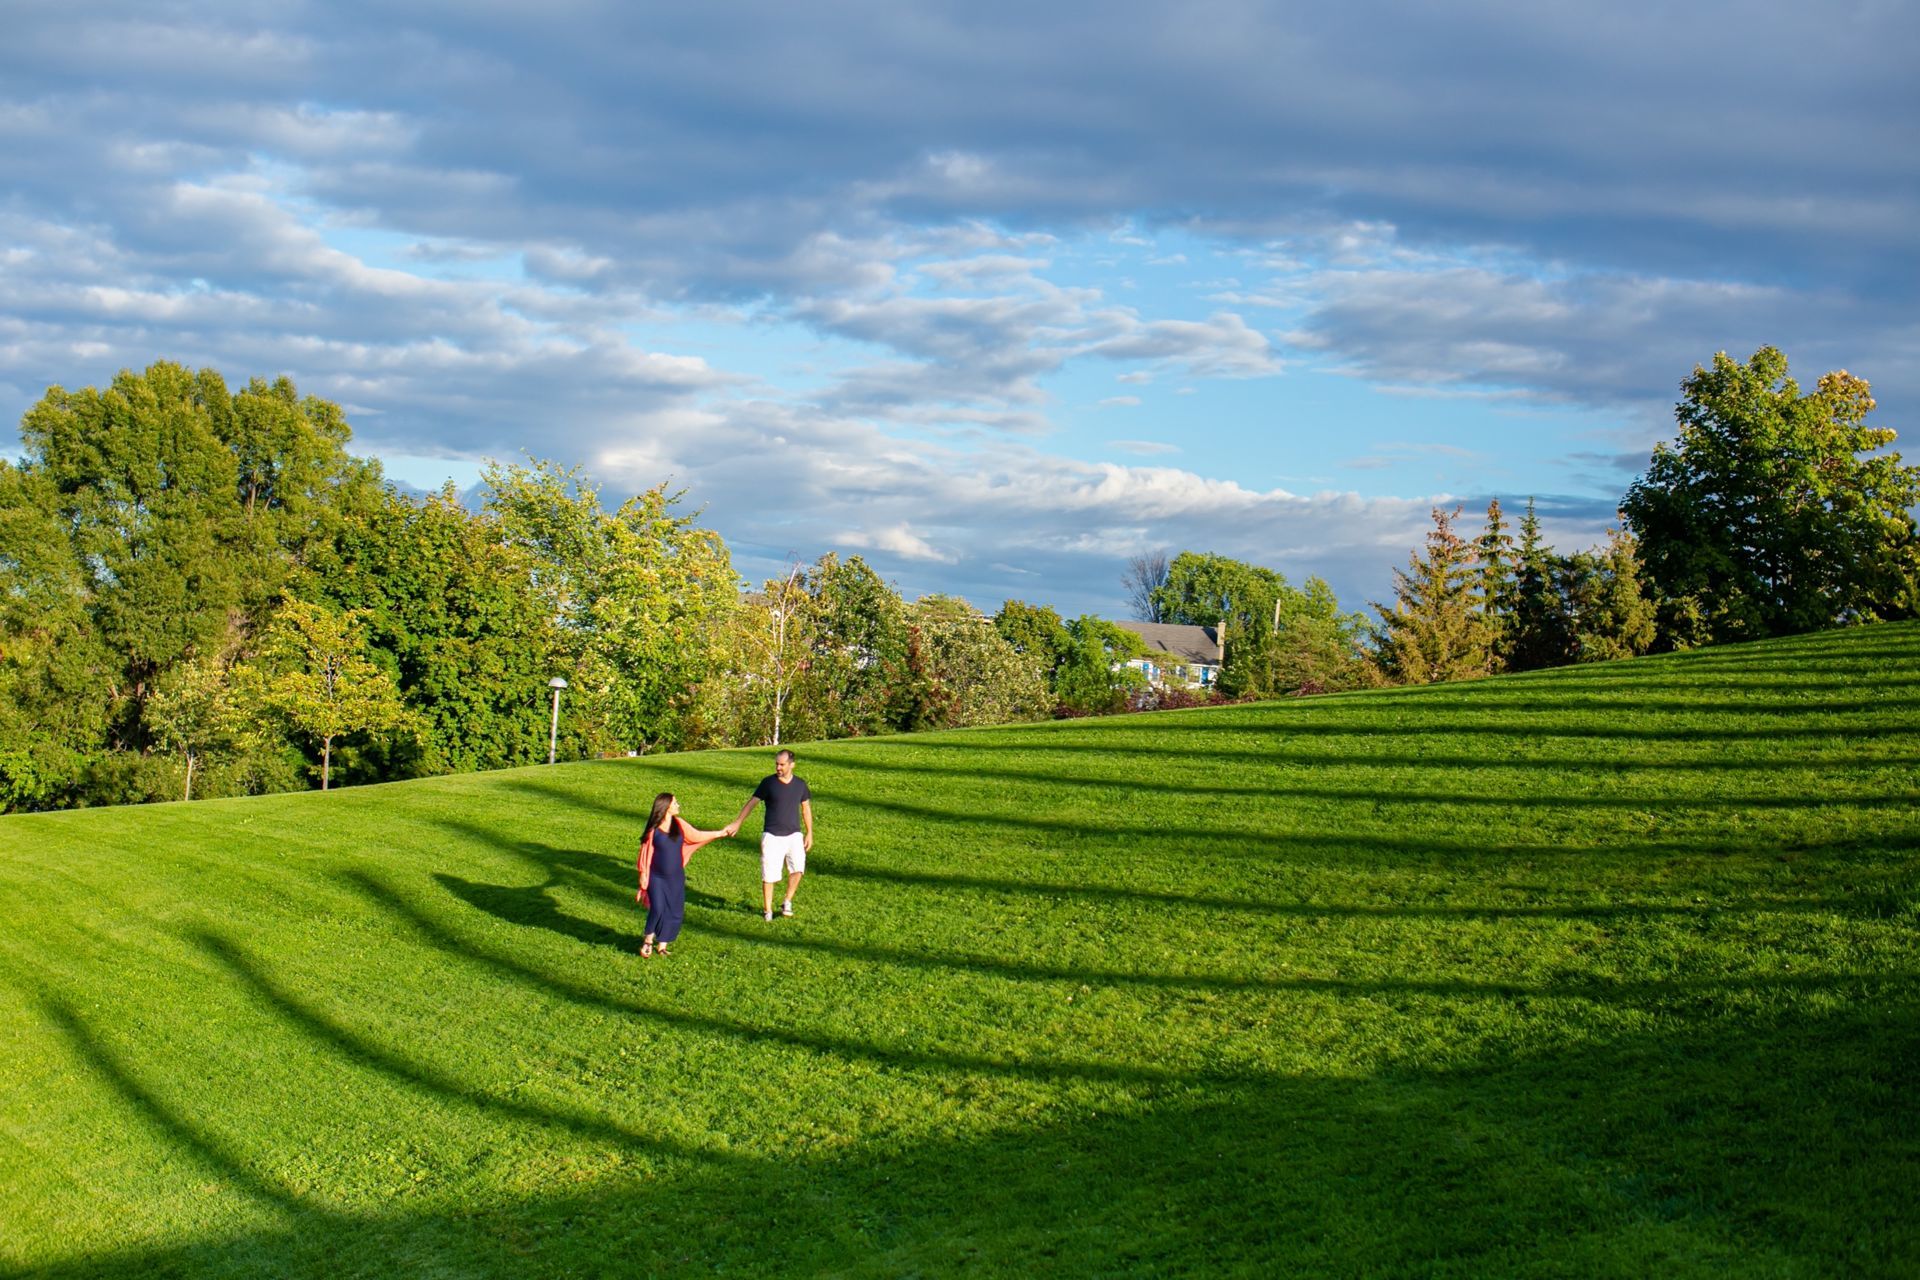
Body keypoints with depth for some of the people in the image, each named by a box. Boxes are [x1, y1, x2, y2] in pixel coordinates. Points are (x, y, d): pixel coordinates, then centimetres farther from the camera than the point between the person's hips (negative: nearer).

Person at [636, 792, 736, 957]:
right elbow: (646, 856, -5)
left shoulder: (678, 824, 2)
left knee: (674, 912, 3)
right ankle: (648, 940, 5)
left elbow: (696, 835, 17)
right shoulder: (654, 830, -10)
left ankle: (662, 945, 19)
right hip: (657, 878, -5)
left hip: (676, 878, 5)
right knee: (657, 909, -18)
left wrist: (721, 833, 23)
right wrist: (643, 882, -4)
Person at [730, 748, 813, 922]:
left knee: (798, 869, -15)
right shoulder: (768, 782, -4)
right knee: (769, 874, -2)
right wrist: (737, 822, -9)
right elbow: (751, 802, -2)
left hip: (794, 835, 2)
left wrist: (809, 833, 12)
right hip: (772, 836, -2)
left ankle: (787, 903, 6)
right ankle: (767, 911, 13)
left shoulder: (800, 784, 4)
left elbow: (806, 808, 13)